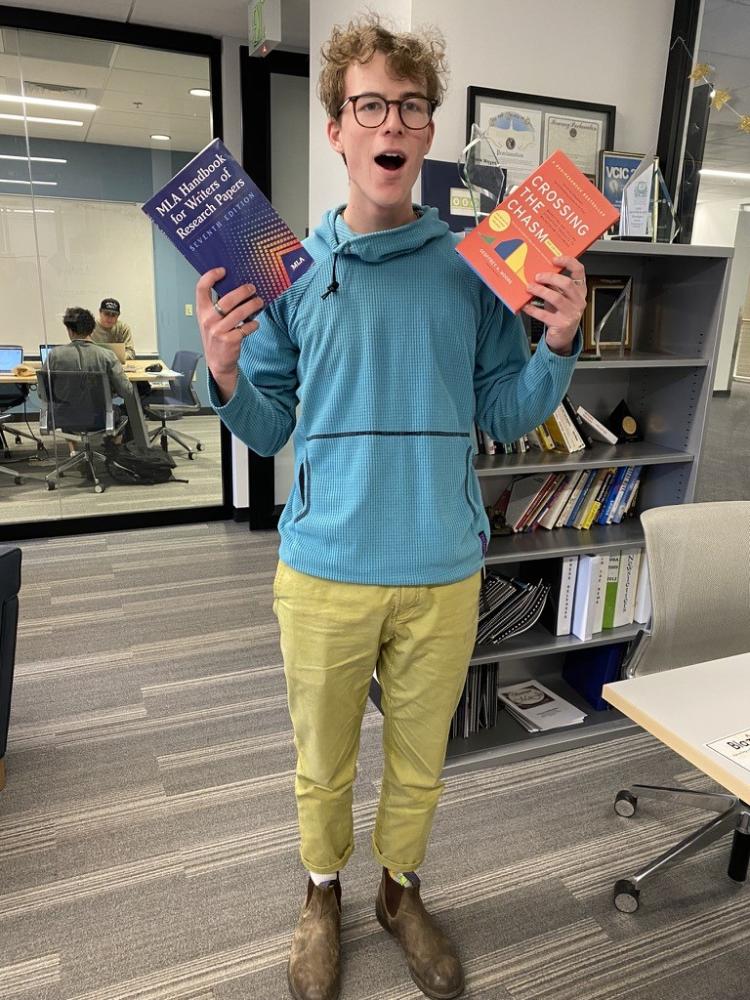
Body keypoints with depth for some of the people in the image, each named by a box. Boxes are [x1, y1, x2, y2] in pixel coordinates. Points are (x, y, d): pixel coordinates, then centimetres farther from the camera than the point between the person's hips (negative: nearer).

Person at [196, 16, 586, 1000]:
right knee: (323, 767, 18)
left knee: (419, 764, 20)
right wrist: (225, 369, -17)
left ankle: (401, 890, 49)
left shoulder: (470, 267, 0)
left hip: (443, 571, 1)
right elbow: (267, 430, 1)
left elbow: (505, 415, 2)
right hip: (325, 570, 0)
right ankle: (323, 895, 47)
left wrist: (559, 343, -14)